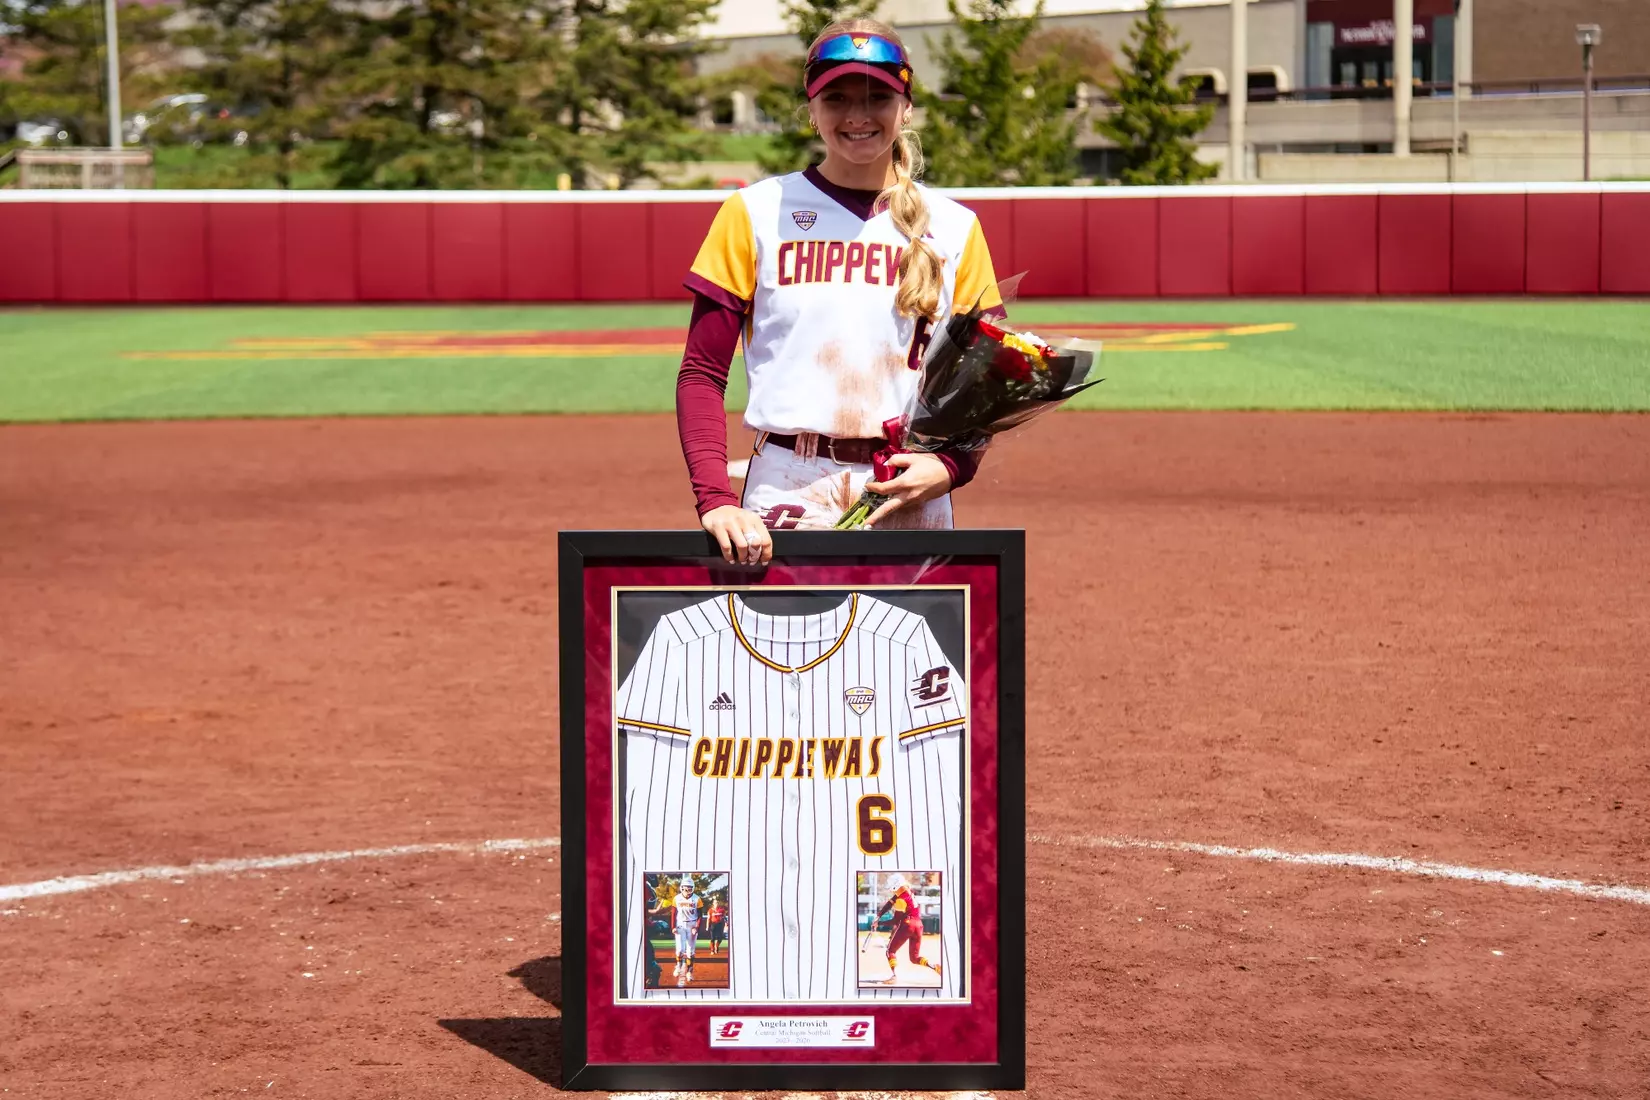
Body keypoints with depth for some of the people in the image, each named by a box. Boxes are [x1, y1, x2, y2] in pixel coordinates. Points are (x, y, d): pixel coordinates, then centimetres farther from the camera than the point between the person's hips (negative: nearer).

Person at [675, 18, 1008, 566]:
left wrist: (950, 466, -9)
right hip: (787, 497, -2)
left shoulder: (953, 227, 9)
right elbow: (702, 373, 1)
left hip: (911, 498, 2)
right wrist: (714, 500, -12)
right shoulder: (756, 212, 4)